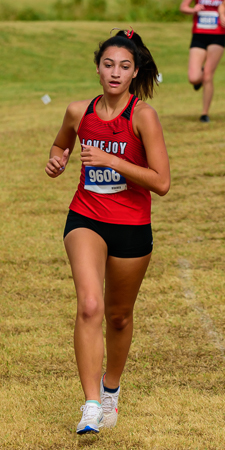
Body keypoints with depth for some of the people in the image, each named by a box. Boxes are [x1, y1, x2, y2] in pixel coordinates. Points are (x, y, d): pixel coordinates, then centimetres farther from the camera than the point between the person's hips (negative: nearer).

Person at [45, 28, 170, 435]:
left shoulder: (143, 116, -13)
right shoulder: (79, 112, -1)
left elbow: (161, 182, -17)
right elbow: (61, 144, 22)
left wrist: (111, 160, -23)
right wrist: (57, 160, -1)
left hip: (131, 228, -1)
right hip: (85, 220, 1)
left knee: (118, 315, 15)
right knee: (89, 305, -21)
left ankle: (110, 390, 42)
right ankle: (91, 406, -23)